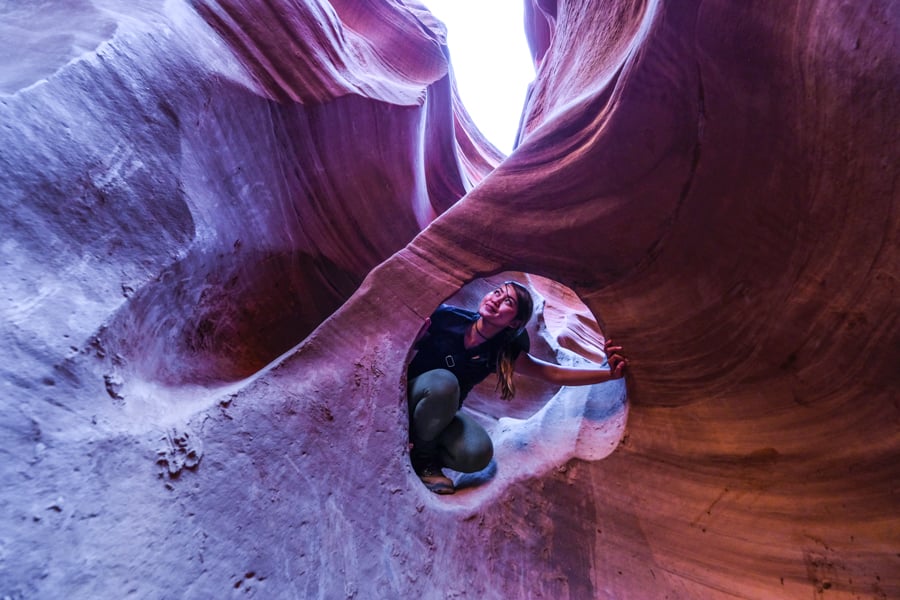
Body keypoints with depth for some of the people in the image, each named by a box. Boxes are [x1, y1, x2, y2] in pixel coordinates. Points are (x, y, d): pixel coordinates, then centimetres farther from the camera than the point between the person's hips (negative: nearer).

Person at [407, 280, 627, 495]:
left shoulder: (505, 353, -11)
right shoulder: (444, 317, -20)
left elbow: (557, 374, -8)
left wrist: (610, 373, -15)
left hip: (442, 414, 2)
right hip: (410, 396, -2)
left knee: (478, 453, -28)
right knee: (443, 381, -37)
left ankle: (425, 449, 2)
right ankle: (420, 456, -11)